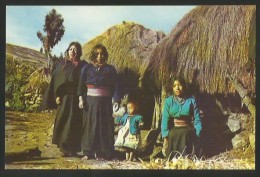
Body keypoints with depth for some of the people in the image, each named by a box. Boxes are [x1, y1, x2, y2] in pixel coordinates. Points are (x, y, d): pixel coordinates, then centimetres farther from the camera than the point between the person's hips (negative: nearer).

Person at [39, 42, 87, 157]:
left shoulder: (83, 65, 4)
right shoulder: (62, 64, 8)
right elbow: (56, 81, 6)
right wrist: (57, 95, -3)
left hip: (77, 99, -1)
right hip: (64, 98, 1)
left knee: (75, 123, -1)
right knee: (63, 121, 0)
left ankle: (73, 148, 6)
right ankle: (64, 147, 8)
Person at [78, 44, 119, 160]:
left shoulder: (110, 69, 5)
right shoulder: (87, 68, 7)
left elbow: (114, 87, 1)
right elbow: (81, 84, 5)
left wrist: (116, 101, -6)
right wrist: (81, 99, -5)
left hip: (104, 101, -1)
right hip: (90, 101, 1)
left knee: (104, 126, 0)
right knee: (90, 125, 3)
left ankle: (102, 153, 6)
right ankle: (88, 152, 9)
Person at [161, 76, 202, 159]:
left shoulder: (191, 100, 5)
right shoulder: (168, 101, 5)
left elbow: (197, 120, 4)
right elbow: (165, 120, -2)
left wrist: (196, 136, -6)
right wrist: (165, 138, -10)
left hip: (187, 131, 0)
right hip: (173, 132, 0)